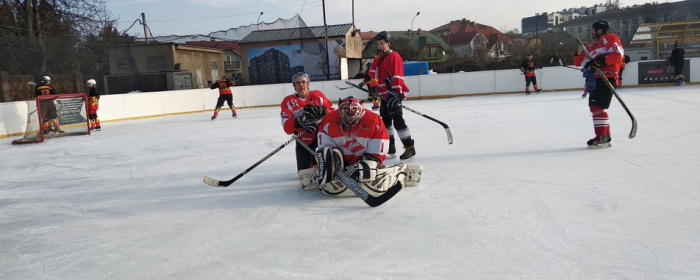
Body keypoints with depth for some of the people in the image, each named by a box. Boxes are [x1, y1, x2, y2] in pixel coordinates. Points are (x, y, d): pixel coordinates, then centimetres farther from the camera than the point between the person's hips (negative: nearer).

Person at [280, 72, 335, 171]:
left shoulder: (318, 95, 1)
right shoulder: (288, 101, -2)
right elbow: (287, 127, -10)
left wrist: (321, 111, -20)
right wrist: (298, 122, -29)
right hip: (303, 141, 0)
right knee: (304, 171, 2)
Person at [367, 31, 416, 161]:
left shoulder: (394, 57, -11)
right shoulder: (380, 58, 17)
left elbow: (397, 76, -18)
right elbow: (373, 75, 10)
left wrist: (396, 93, -24)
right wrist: (377, 59, 1)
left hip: (393, 94, -10)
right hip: (384, 95, 10)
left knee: (397, 120, -15)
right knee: (385, 121, 12)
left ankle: (410, 148, -12)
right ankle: (390, 149, 21)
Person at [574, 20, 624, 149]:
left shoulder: (609, 38, 0)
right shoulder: (592, 46, 24)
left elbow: (618, 55, -13)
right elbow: (578, 62, 21)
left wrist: (602, 60, -23)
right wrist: (579, 52, 3)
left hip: (606, 78, -9)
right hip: (595, 80, 9)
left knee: (598, 106, -16)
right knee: (595, 107, 12)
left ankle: (602, 137, -14)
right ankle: (605, 136, 22)